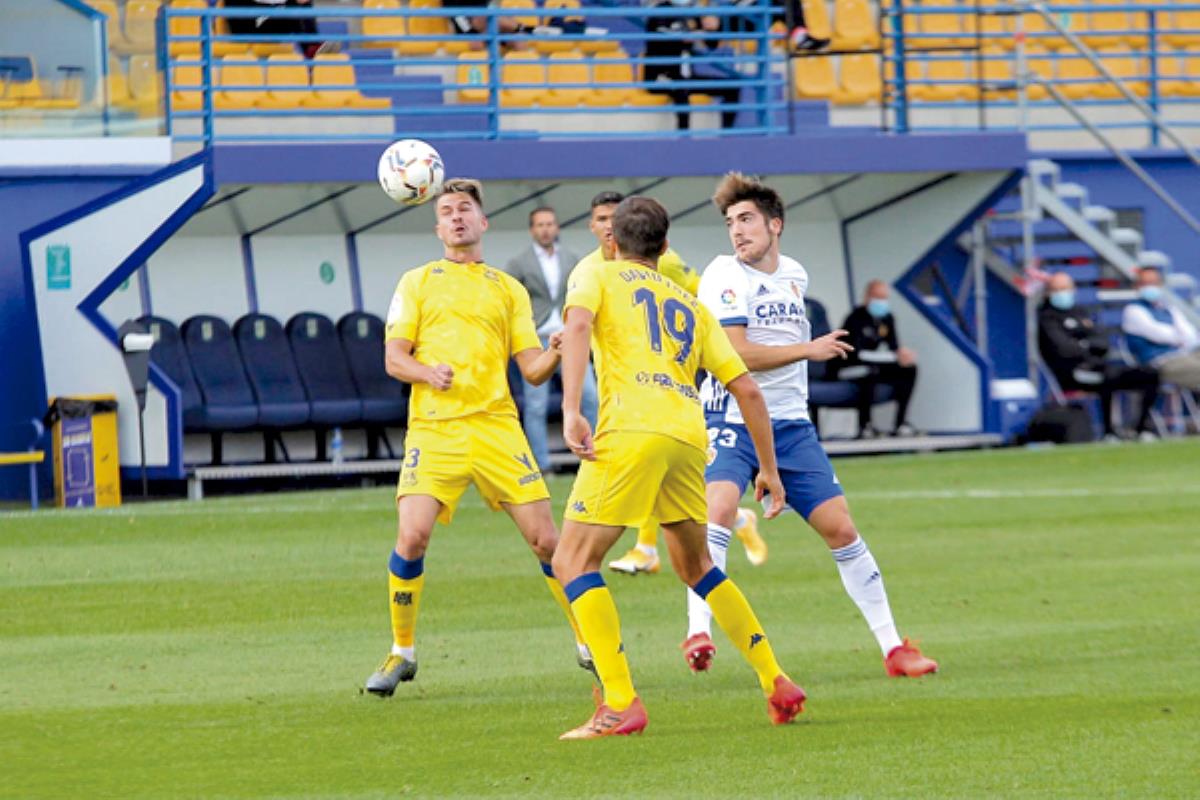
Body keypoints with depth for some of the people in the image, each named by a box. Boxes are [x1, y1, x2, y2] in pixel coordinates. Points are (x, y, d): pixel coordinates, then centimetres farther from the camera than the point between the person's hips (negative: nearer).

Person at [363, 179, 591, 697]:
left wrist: (557, 352, -11)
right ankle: (401, 652, 1)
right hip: (433, 430, -1)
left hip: (495, 426, 1)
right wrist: (428, 373, -14)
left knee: (544, 538, -5)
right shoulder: (417, 282, 15)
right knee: (412, 537, -18)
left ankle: (589, 644, 11)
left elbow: (532, 370, 11)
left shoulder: (509, 290, 17)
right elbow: (393, 358, 7)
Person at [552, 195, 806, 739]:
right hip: (689, 435, 6)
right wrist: (769, 469, 30)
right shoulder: (690, 306, 28)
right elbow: (746, 389, 23)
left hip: (630, 430, -6)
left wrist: (571, 412, -17)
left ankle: (621, 704, -13)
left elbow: (577, 325, -8)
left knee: (572, 562, -1)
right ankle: (776, 684, 20)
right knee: (696, 567, 25)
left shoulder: (597, 277, 16)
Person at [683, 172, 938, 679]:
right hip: (731, 419, -5)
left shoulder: (794, 275, 11)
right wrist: (809, 349, -13)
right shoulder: (725, 276, -9)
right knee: (719, 509, -30)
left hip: (790, 424, 5)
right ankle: (698, 634, -32)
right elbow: (735, 353, -18)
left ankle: (892, 648, 10)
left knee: (841, 529, 3)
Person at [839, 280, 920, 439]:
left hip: (870, 365, 8)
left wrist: (901, 352, -24)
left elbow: (893, 346, 5)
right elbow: (856, 353, -32)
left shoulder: (887, 318, 2)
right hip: (846, 369, -8)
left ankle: (900, 423, -5)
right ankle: (864, 426, -32)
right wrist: (895, 357, -36)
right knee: (869, 371, -39)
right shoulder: (856, 318, -22)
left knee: (909, 369, -5)